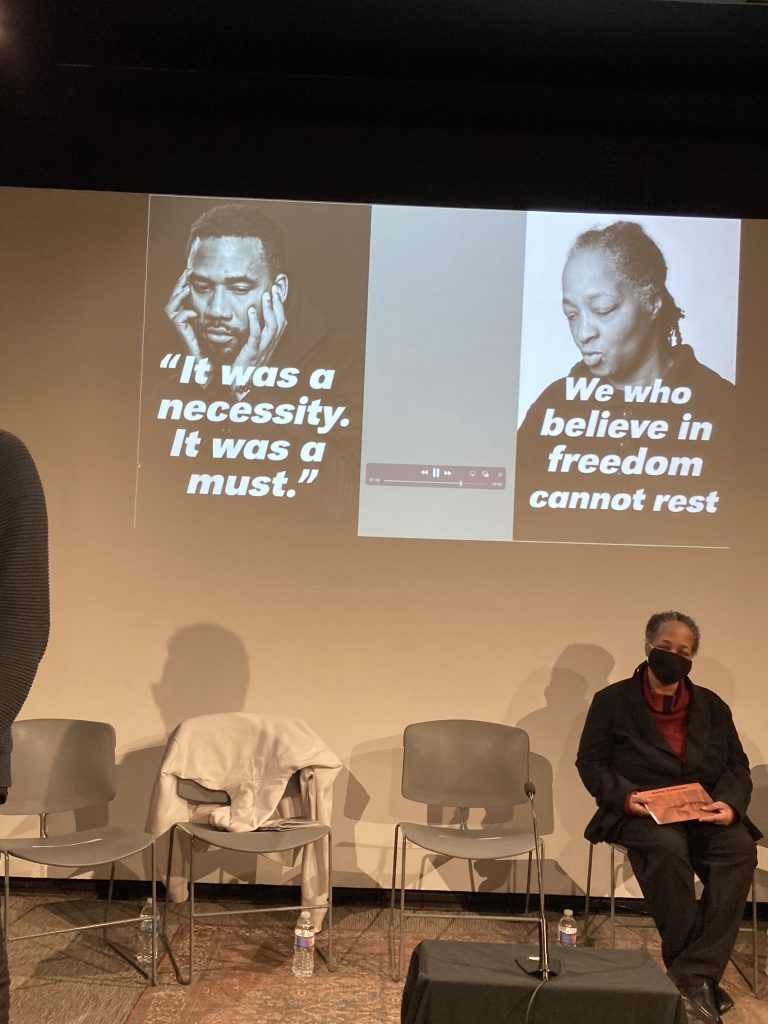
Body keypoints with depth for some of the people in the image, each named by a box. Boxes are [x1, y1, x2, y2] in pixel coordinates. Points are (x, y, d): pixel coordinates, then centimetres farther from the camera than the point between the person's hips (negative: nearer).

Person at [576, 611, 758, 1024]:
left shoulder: (712, 706, 15)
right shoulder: (613, 700, 5)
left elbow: (737, 766, 12)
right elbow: (590, 762, 1)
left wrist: (730, 803, -10)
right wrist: (625, 796, -17)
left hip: (704, 813, 3)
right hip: (641, 814, -3)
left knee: (740, 849, -30)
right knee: (667, 848, -36)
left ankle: (693, 976, -27)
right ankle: (702, 978, -21)